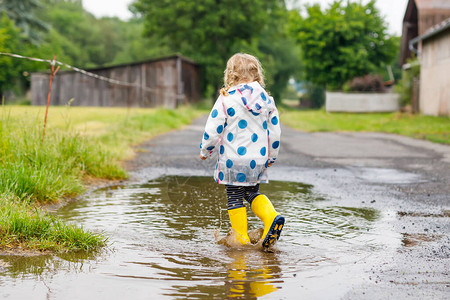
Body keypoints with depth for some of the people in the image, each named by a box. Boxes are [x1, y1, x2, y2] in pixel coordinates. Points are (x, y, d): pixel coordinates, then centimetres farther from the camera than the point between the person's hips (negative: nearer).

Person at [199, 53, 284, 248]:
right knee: (252, 193, 19)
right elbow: (275, 132, 10)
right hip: (258, 160, 4)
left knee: (235, 198, 8)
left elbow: (212, 130, -8)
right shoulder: (266, 100, 4)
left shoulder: (226, 99, -10)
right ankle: (272, 217, -5)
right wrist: (271, 156, 23)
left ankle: (241, 239, 9)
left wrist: (205, 151, 8)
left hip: (233, 160, -4)